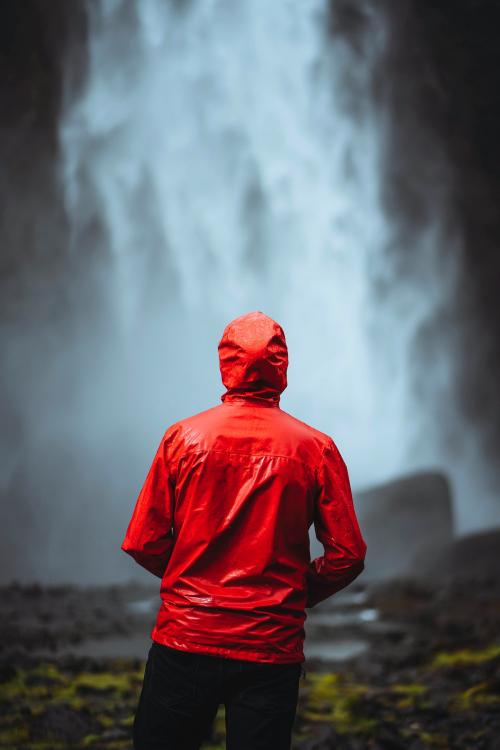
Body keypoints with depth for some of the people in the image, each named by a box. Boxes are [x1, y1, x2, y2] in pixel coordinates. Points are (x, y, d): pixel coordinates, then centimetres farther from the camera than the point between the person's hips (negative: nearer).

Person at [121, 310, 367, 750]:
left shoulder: (183, 437, -4)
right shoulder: (316, 449, -4)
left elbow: (143, 544, -3)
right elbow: (348, 556, -5)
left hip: (185, 638, 0)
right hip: (272, 647, 0)